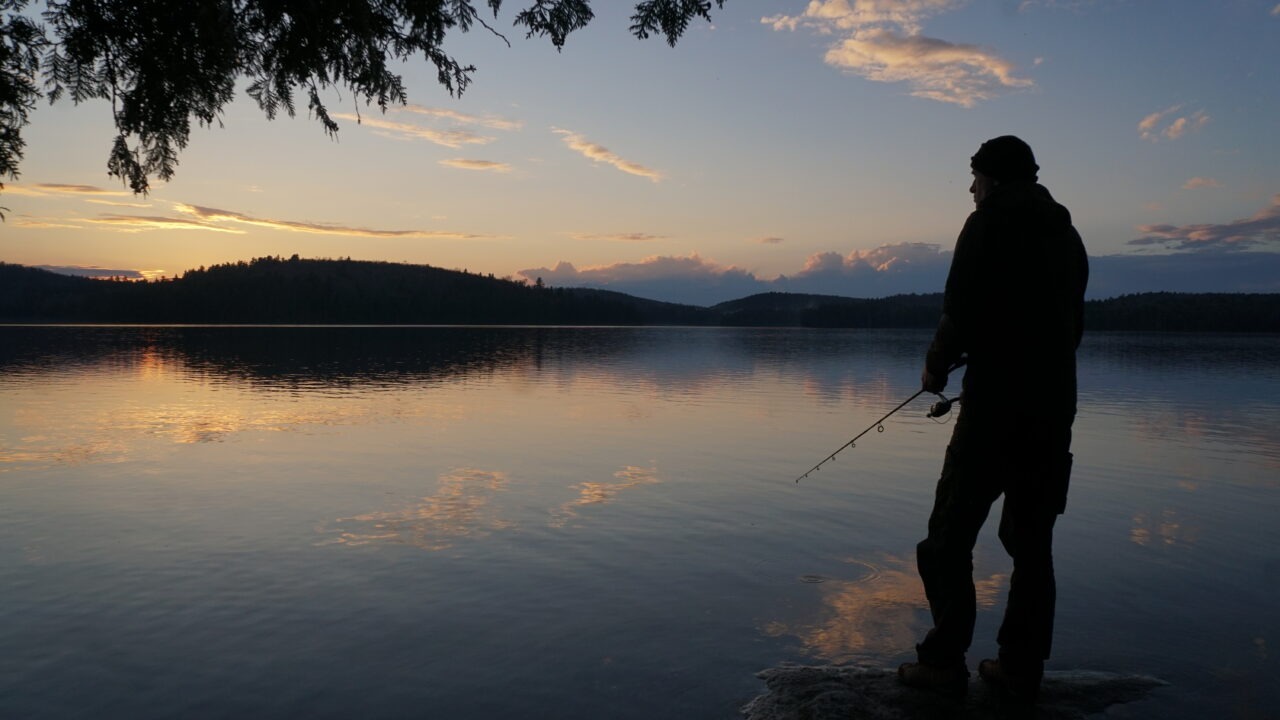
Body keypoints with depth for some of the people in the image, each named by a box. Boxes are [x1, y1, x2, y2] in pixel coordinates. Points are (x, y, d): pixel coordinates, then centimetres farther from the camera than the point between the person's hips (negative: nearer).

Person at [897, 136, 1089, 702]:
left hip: (994, 406, -7)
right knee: (1031, 540, 12)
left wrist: (936, 366, 3)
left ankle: (945, 660, 6)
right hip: (1054, 408, 8)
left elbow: (962, 310, -13)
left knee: (950, 535, 2)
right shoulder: (1067, 235, 16)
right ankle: (1022, 668, 17)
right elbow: (1073, 325, 20)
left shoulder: (989, 223, -6)